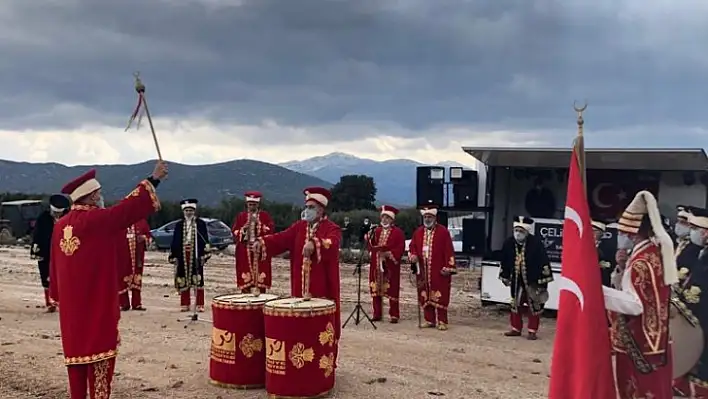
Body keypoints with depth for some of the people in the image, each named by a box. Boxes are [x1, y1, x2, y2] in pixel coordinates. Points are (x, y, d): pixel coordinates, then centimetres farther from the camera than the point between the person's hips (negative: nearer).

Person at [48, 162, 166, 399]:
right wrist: (153, 180, -7)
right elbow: (127, 209, -14)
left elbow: (54, 265, 12)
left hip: (71, 303, 7)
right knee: (99, 351, 0)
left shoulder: (60, 226, 6)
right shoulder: (97, 219, -15)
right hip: (97, 303, -7)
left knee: (76, 349, 13)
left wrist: (58, 296, 21)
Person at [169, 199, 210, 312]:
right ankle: (185, 304, 12)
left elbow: (205, 240, 1)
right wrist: (173, 256, 5)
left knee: (198, 280, -3)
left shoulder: (201, 223, 4)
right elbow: (175, 241, 10)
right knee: (183, 280, 4)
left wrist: (204, 255, -6)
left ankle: (199, 304, 2)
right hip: (182, 256, 2)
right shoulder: (179, 225, 10)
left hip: (196, 256, -2)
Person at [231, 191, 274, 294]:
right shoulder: (241, 216, 12)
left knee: (260, 280, -4)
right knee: (246, 280, -2)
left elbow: (271, 229, -4)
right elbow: (234, 231, 9)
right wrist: (243, 229, -10)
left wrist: (258, 223, -13)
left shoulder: (265, 215, 8)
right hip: (245, 251, 1)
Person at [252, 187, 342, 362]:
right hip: (301, 286, 6)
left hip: (322, 288, -5)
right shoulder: (299, 226, 12)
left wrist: (314, 243, -48)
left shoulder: (332, 228, -7)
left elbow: (331, 244, -29)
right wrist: (262, 242, -17)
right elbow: (282, 238, 1)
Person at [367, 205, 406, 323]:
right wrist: (369, 239, -7)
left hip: (391, 266, -5)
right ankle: (377, 314, 16)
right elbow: (371, 246, 12)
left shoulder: (398, 232, -1)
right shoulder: (376, 231, 14)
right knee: (375, 290, 7)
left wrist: (390, 254, -20)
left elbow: (401, 248, -8)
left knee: (392, 291, -2)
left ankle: (394, 315, 6)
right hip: (376, 265, 5)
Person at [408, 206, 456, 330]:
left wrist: (448, 267, -12)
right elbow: (412, 247, 15)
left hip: (439, 271, -5)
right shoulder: (418, 232, 12)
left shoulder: (443, 231, -3)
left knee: (440, 296, -4)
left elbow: (449, 250, -6)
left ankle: (442, 321, 2)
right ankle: (429, 320, 16)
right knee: (425, 296, 7)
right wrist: (412, 255, -7)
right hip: (422, 270, 5)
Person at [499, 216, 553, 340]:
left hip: (533, 281, -4)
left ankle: (532, 332, 13)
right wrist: (505, 277, 12)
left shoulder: (536, 243, -19)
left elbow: (544, 263, -16)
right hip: (517, 281, 4)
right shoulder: (509, 243, -5)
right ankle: (516, 329, 25)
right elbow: (505, 262, 8)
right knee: (515, 305, 13)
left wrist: (543, 281, -15)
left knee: (534, 306, 3)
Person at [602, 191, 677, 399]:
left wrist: (599, 291, -24)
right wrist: (622, 267, -3)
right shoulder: (652, 251, 7)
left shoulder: (641, 261, -22)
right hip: (648, 338, 9)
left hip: (637, 342, -9)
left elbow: (635, 304, -26)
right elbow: (626, 289, 13)